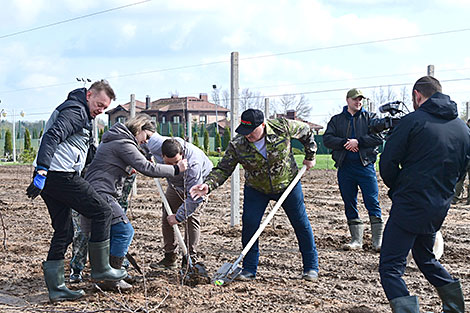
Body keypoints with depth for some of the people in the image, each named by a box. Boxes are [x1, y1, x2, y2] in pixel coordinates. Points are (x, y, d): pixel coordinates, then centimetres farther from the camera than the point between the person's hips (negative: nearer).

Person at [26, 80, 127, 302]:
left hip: (48, 177, 10)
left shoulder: (80, 113, 25)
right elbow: (52, 136, -22)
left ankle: (56, 287, 12)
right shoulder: (75, 111, -8)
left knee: (63, 232, 11)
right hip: (60, 175, -10)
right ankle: (100, 268, 6)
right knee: (102, 211, -1)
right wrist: (42, 171, -30)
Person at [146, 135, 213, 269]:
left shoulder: (194, 163, -46)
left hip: (200, 182, -5)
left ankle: (190, 259, -9)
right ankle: (170, 257, 9)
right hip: (176, 184, 5)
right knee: (167, 217, 1)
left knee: (192, 216, -16)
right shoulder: (154, 143, -34)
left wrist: (179, 216, -35)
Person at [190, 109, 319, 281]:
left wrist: (310, 157, 1)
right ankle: (249, 269, 5)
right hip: (256, 189, 1)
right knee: (249, 224, -11)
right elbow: (223, 169, -20)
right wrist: (208, 185, -38)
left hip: (288, 185, 0)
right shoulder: (236, 146, -23)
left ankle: (311, 267, 21)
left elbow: (306, 131, -5)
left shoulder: (283, 127, -24)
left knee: (301, 223, 5)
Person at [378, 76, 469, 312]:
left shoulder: (412, 121, -10)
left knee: (390, 268, -7)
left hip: (409, 207, -7)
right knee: (425, 258, 29)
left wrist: (397, 189, 8)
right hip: (439, 209, 7)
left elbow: (387, 163, -10)